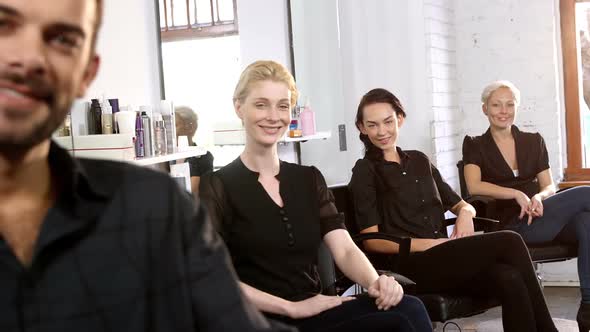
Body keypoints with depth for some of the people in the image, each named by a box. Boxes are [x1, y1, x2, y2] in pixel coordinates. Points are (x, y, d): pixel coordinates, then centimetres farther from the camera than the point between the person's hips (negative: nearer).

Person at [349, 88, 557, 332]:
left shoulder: (419, 161, 21)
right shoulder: (365, 171, 4)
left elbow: (458, 204, 26)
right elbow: (371, 240, -4)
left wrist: (465, 213, 1)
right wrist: (427, 244, -15)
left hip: (444, 258, 5)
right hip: (410, 266, -5)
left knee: (510, 280, -28)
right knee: (509, 242, -23)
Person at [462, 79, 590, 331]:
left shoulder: (534, 141, 18)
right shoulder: (475, 145, 8)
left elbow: (549, 187, 13)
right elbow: (474, 186, -8)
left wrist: (538, 198, -11)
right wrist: (517, 194, -17)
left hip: (541, 217, 4)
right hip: (512, 225, -4)